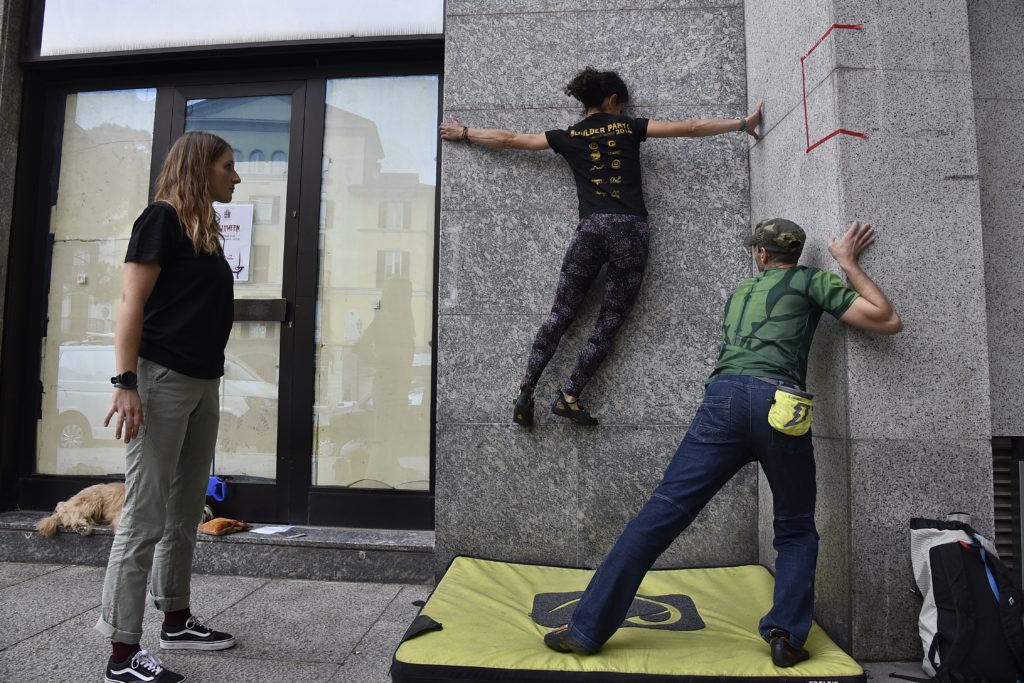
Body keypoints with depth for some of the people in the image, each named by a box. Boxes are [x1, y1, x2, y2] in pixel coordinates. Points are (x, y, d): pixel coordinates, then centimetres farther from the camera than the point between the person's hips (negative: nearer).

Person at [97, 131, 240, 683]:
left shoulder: (204, 229, 17)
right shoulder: (162, 217, -6)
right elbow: (131, 302, -13)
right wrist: (126, 383, -20)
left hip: (203, 383, 9)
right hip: (162, 380, -9)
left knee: (186, 513, 16)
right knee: (146, 519, -3)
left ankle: (176, 620, 30)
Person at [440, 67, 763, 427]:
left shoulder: (568, 137, 14)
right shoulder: (629, 127, 10)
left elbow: (508, 138, 19)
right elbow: (690, 128, 11)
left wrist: (463, 132, 31)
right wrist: (743, 122, 20)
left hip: (590, 228, 2)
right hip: (630, 228, -1)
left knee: (560, 314, 6)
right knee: (609, 321, 4)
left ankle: (526, 390, -3)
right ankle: (569, 395, -2)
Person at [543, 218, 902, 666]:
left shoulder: (741, 290, 30)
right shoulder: (811, 280, 17)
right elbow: (888, 322, 13)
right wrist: (850, 265, 22)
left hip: (724, 397, 2)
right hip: (778, 406, -2)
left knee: (662, 511, -2)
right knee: (796, 532, 20)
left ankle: (587, 627, -1)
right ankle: (786, 634, 1)